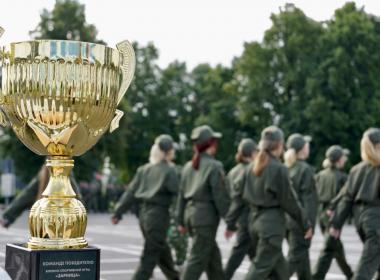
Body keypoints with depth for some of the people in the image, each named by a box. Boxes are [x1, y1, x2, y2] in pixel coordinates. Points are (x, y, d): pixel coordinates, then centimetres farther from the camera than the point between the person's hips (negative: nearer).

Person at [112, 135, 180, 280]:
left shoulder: (144, 169, 10)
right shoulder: (169, 171, -10)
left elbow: (131, 192, 8)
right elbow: (178, 192, -11)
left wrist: (118, 212, 7)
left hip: (144, 213, 8)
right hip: (158, 214, -8)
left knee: (163, 252, 21)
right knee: (149, 258, -4)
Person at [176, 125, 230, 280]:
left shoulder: (189, 166, 11)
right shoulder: (214, 166, -11)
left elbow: (182, 195, 14)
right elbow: (220, 196, -14)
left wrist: (181, 220, 19)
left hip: (191, 213, 8)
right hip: (206, 215, -8)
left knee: (213, 255, 18)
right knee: (198, 258, -4)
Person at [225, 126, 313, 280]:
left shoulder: (252, 167, 7)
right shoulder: (279, 168, -12)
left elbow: (238, 196, 7)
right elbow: (288, 201, -10)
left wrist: (231, 223, 11)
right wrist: (306, 224, 0)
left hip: (255, 221, 7)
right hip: (272, 222, -7)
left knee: (279, 267, 18)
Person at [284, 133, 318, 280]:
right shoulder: (305, 169, -13)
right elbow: (307, 198, -16)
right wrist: (309, 224, -15)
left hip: (286, 218, 8)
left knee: (302, 255, 19)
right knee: (295, 258, -3)